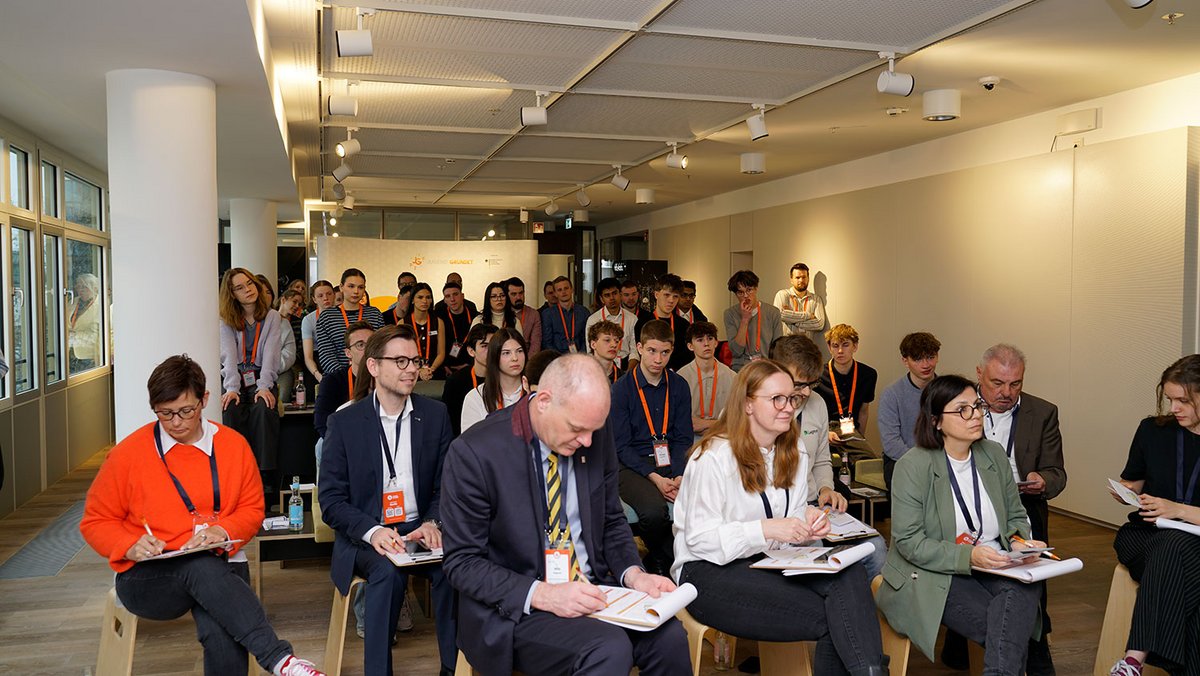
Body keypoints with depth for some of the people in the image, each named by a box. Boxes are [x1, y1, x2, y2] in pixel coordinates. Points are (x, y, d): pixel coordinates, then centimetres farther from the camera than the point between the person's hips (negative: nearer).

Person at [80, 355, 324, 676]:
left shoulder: (233, 445, 6)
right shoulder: (128, 454, 2)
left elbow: (252, 509, 14)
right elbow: (95, 521, 11)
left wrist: (223, 531, -8)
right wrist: (131, 546, -9)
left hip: (219, 566, 1)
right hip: (147, 577, -1)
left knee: (221, 632, -37)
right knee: (202, 566, -39)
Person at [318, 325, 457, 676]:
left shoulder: (435, 414, 7)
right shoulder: (344, 422, 1)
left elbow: (446, 484, 9)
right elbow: (331, 499, -2)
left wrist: (433, 522, -13)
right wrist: (372, 531, -20)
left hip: (419, 529, 2)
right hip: (364, 536, -1)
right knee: (388, 570, -33)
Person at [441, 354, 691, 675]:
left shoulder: (597, 437, -1)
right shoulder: (475, 452, -16)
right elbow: (461, 562, -12)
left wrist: (632, 573, -7)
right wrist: (541, 594, -24)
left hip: (591, 588, 5)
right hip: (516, 608, -5)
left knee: (670, 636, -20)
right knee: (610, 649, -30)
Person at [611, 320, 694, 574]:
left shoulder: (679, 386, 9)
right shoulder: (621, 388, -3)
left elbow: (683, 438, 8)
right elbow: (621, 445, -5)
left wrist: (680, 476, -11)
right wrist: (654, 478, -17)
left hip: (672, 463, 4)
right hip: (633, 466, -3)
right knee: (654, 510, -33)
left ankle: (659, 560, -1)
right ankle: (661, 559, 2)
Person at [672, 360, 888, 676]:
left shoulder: (794, 452, 11)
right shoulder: (714, 457, -13)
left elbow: (791, 519, 17)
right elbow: (700, 539, -16)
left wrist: (808, 520, -8)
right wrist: (766, 529, -26)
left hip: (772, 563, 7)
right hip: (710, 571, -6)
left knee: (850, 573, -25)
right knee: (827, 616, -27)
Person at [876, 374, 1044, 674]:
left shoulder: (994, 454, 9)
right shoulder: (913, 465, -10)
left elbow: (1015, 516, 20)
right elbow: (908, 542, -13)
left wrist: (1020, 541, -3)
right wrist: (968, 556, -24)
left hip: (994, 567, 5)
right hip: (932, 574, -5)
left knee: (1027, 585, -30)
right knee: (1007, 628, -29)